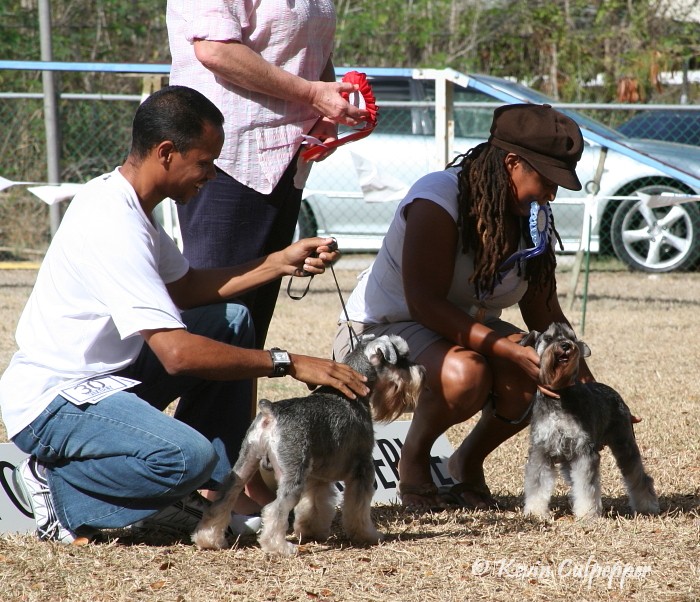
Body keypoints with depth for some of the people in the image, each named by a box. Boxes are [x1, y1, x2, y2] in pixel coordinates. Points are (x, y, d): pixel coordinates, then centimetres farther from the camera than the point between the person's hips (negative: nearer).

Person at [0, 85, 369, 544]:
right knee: (188, 456, -33)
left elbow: (184, 289, 20)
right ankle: (59, 490, -7)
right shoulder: (113, 224, -24)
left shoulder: (127, 204, 8)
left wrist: (281, 263, 9)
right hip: (51, 402, -11)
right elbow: (178, 354, -29)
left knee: (232, 321, 10)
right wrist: (289, 364, -22)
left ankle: (208, 495, 6)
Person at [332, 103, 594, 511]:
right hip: (383, 328, -7)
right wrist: (508, 350, -37)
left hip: (471, 331, 7)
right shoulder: (439, 199, -24)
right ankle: (413, 458, -8)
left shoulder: (534, 220, 0)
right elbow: (424, 304, -31)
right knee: (464, 374, -39)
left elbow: (545, 316, 4)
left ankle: (470, 461, 6)